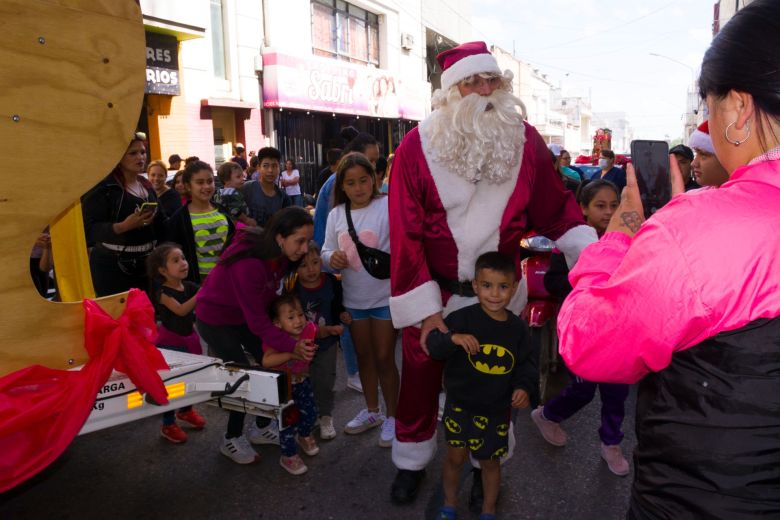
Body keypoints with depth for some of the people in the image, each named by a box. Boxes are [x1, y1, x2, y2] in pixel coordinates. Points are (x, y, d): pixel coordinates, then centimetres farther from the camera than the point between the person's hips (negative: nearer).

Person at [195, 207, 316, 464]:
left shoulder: (280, 254, -15)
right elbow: (257, 321, -31)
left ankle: (261, 427, 24)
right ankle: (232, 439, 19)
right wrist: (292, 346, -33)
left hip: (245, 315, 7)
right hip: (215, 318, -7)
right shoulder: (249, 263, -37)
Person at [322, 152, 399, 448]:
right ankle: (372, 411, 37)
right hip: (353, 298, 5)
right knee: (364, 356, 18)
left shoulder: (388, 206, -13)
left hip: (385, 296, -5)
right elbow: (326, 250, 10)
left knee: (384, 358, 5)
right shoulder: (336, 214, 3)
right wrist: (332, 258, -12)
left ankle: (391, 416, 25)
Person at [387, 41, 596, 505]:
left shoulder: (526, 142, -7)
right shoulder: (417, 147, -13)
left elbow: (556, 206, 1)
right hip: (433, 291, -1)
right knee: (421, 377, 15)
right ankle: (412, 462, 40)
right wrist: (425, 310, -17)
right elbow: (405, 234, -15)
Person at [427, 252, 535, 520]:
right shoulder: (463, 318, -16)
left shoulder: (517, 328, -5)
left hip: (496, 409, 2)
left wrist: (523, 386, -10)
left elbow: (526, 363, 7)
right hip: (460, 404, -2)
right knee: (456, 457, 8)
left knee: (490, 460, 16)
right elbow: (434, 346, -18)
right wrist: (453, 338, -37)